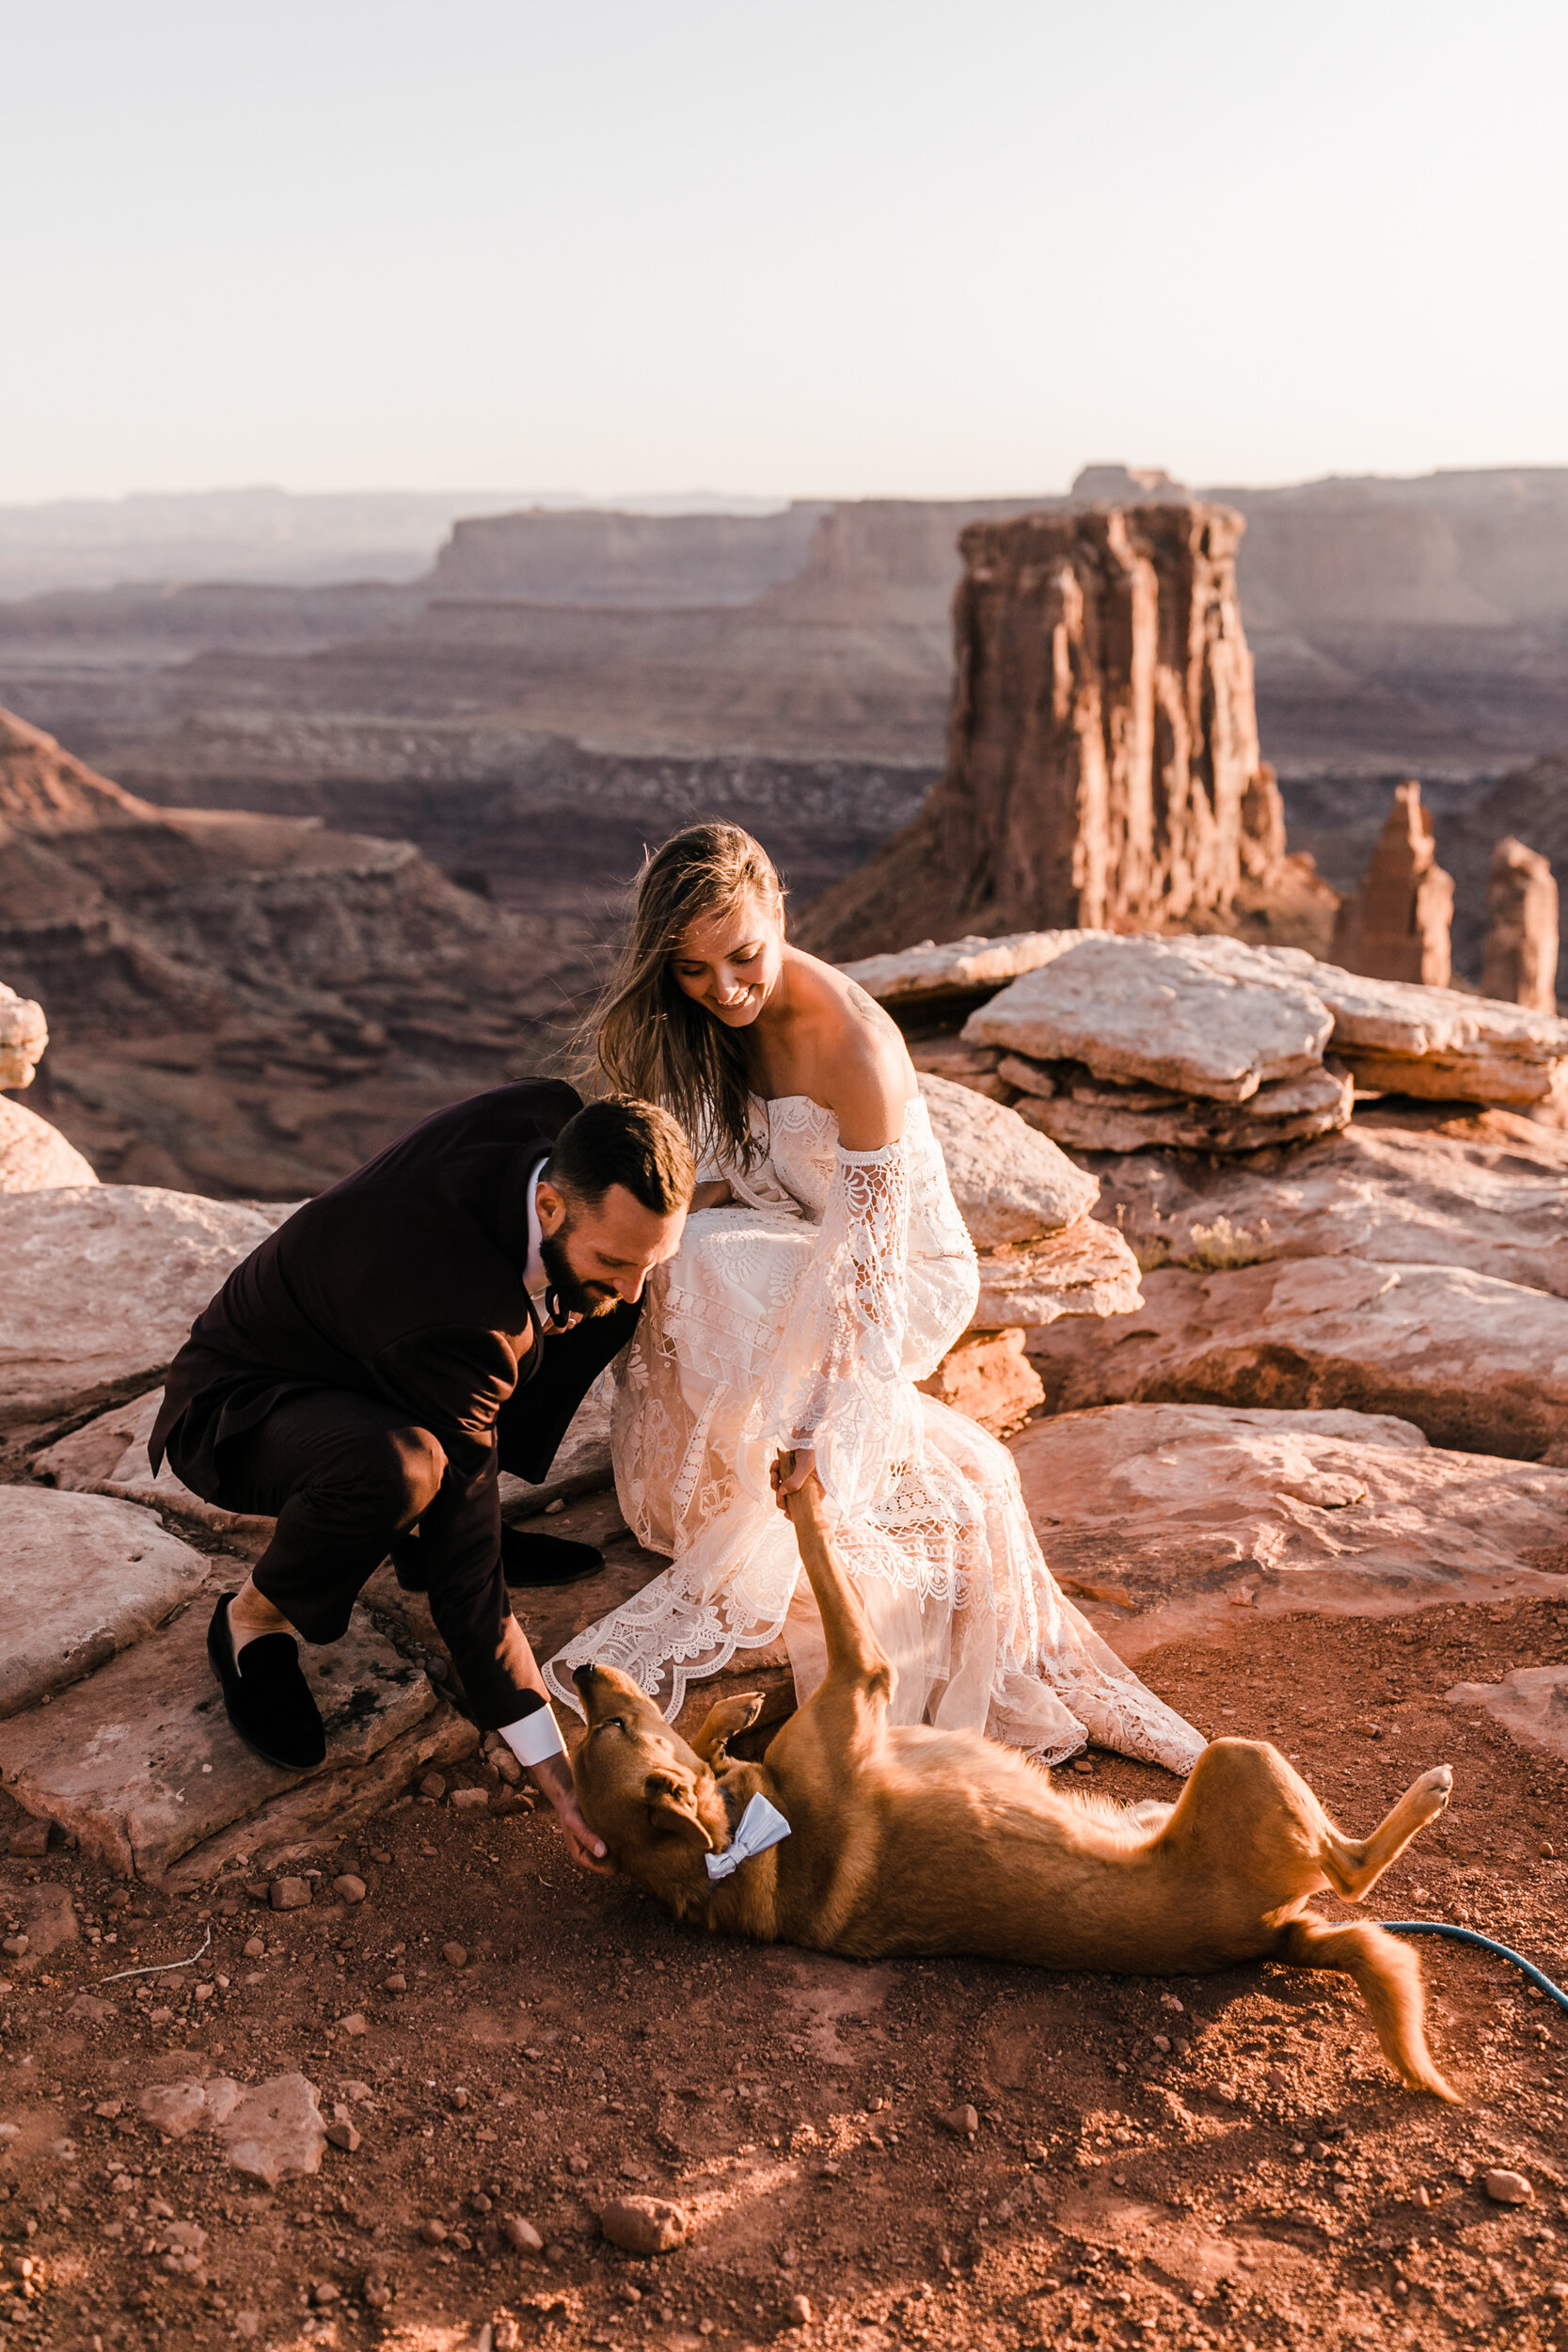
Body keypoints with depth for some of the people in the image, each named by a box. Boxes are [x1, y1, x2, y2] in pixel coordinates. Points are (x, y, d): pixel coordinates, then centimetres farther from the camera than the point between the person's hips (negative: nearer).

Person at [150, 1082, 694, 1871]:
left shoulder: (557, 1117, -21)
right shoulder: (455, 1313, -40)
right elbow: (464, 1576, -33)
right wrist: (557, 1775, -33)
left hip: (357, 1353, 8)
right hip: (239, 1406, -8)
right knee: (397, 1466, -42)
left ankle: (428, 1520, 6)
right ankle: (255, 1620, -8)